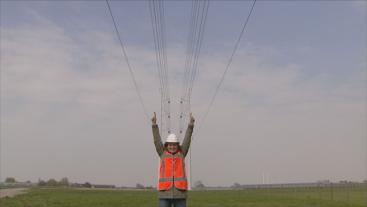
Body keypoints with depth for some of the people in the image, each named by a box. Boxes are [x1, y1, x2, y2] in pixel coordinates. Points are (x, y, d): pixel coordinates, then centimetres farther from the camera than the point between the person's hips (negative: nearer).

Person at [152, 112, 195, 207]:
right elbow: (157, 140, -1)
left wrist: (191, 124, -10)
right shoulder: (162, 153, 10)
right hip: (165, 193, 0)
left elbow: (187, 140, 0)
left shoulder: (181, 154, 10)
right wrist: (154, 124, -12)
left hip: (180, 193, 0)